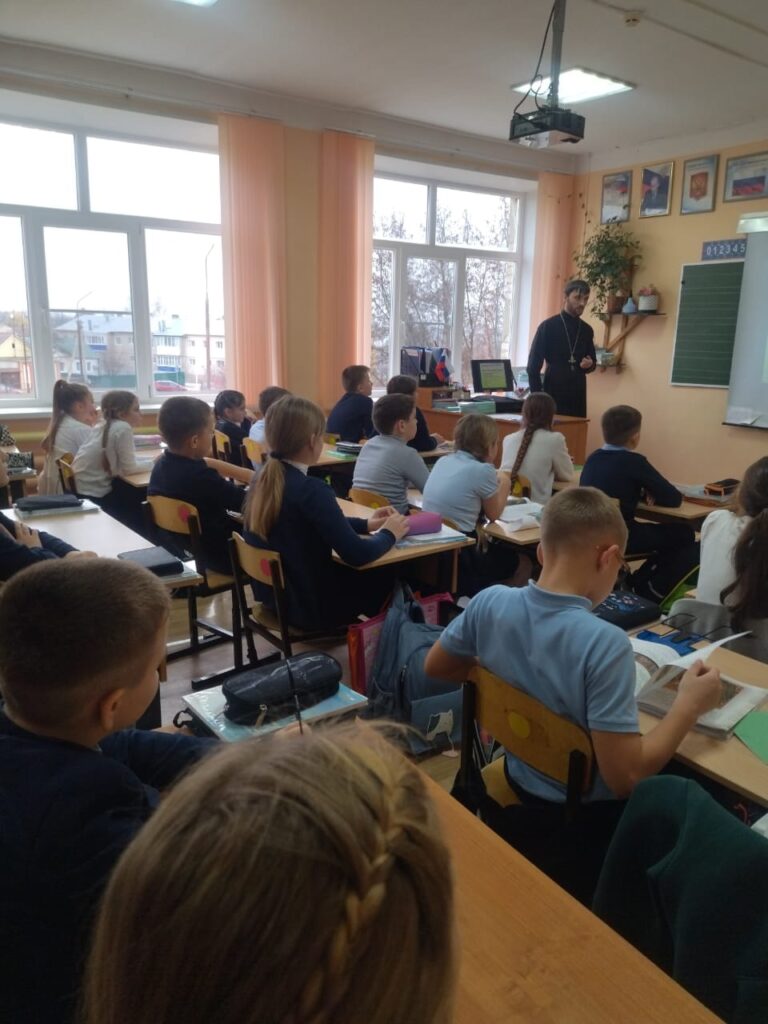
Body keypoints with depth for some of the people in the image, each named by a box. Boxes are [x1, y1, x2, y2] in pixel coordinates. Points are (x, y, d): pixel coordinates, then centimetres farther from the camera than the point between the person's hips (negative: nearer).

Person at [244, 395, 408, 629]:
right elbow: (357, 554, -24)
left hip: (273, 593, 8)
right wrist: (388, 534, -5)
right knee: (387, 578, 14)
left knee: (362, 574, 24)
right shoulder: (311, 490, -27)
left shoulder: (264, 479, -2)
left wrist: (366, 524, 11)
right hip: (309, 604, -8)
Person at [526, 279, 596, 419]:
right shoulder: (548, 326, -5)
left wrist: (590, 364, -5)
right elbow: (533, 365, -6)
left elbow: (592, 361, 20)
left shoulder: (587, 330, 11)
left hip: (578, 396, 5)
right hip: (553, 394, -5)